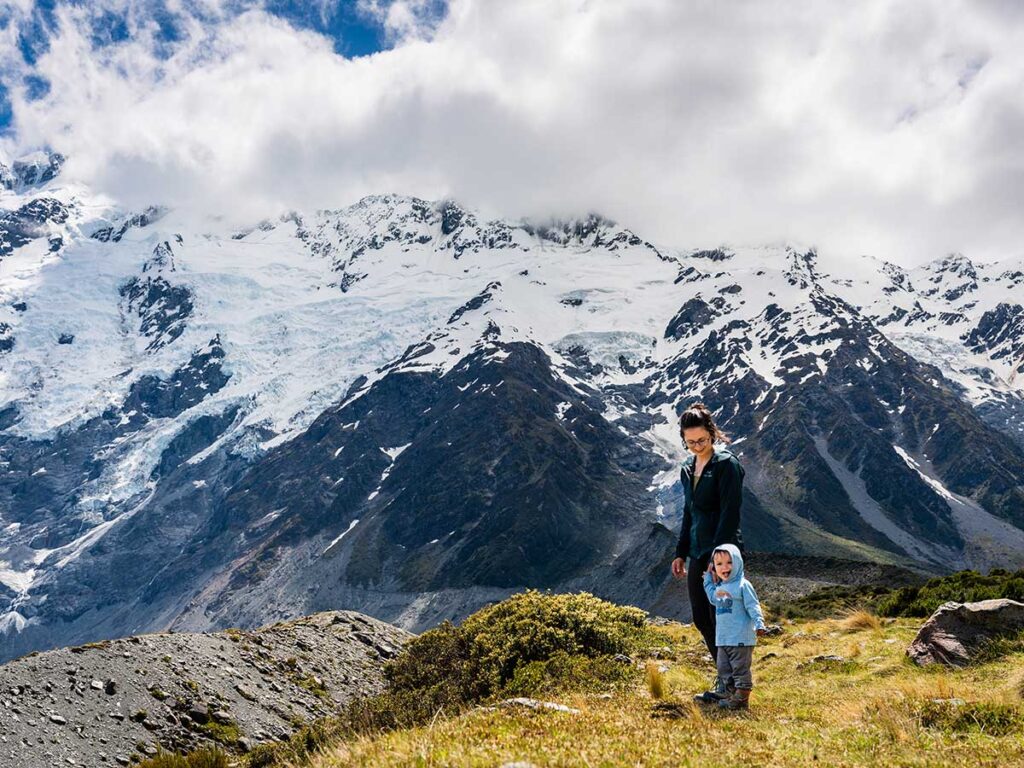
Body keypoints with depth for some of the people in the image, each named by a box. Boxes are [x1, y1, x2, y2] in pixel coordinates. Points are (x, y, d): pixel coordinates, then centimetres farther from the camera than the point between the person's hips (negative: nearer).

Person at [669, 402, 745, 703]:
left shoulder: (726, 464, -11)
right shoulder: (688, 468, 13)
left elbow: (730, 514, -16)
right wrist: (681, 553, 18)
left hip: (722, 552, -8)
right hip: (697, 554, 8)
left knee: (719, 618, -4)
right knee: (702, 620, 11)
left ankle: (729, 681, 8)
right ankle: (726, 675, 25)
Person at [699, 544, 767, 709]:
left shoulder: (743, 585, -10)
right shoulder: (719, 587, 13)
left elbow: (753, 607, -12)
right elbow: (713, 598, 29)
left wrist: (759, 624, -26)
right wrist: (708, 577, 24)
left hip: (741, 638, -8)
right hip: (723, 639, 8)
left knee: (740, 668, -3)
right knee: (724, 669, 14)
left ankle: (742, 697, 2)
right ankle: (726, 694, 22)